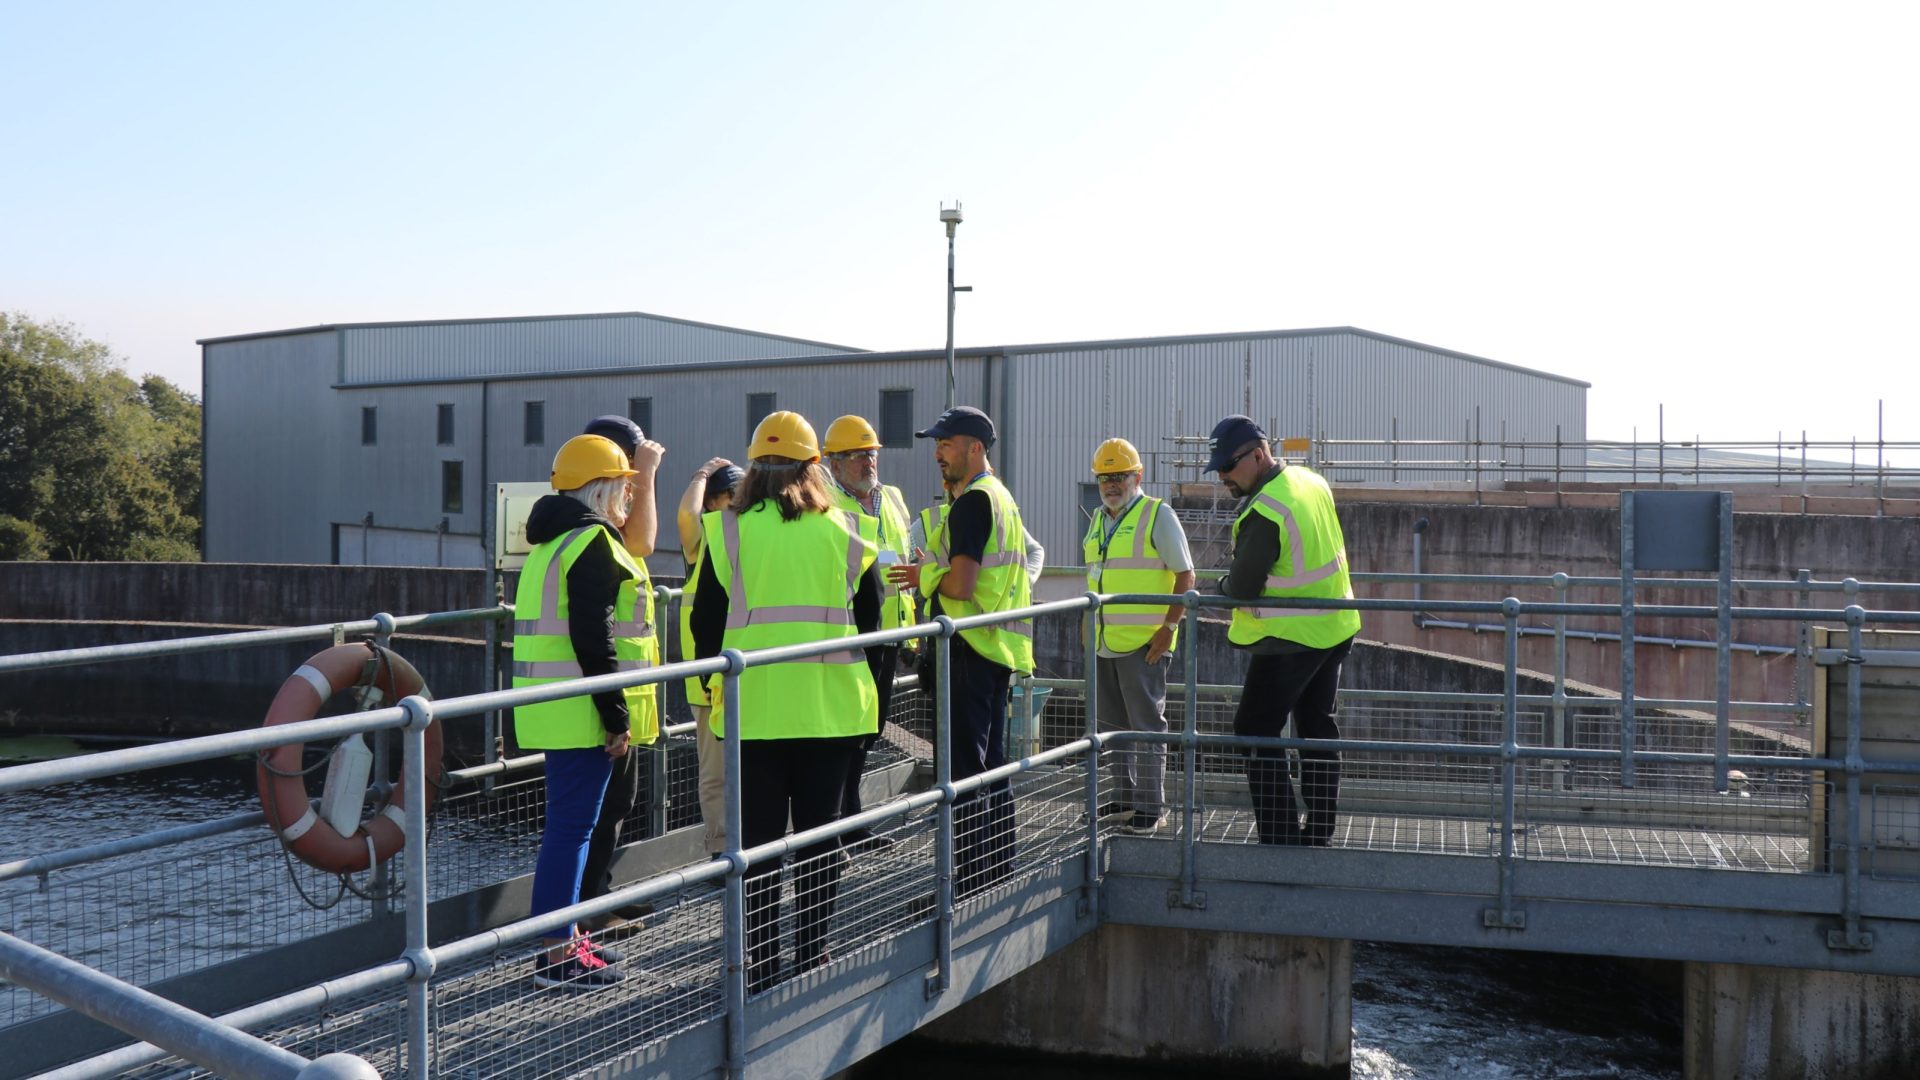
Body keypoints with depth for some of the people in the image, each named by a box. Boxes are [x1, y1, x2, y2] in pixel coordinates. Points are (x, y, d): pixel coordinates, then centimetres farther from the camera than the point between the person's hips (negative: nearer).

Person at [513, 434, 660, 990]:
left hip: (555, 709, 11)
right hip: (581, 709, -10)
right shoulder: (592, 543, -14)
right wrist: (616, 716, -19)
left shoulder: (555, 541, 18)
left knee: (570, 820, 17)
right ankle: (556, 955, -1)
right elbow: (593, 640, -21)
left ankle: (566, 938, 26)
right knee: (571, 824, -6)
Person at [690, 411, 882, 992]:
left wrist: (710, 682, 16)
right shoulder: (845, 532, 2)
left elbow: (706, 622, 0)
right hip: (829, 706, 1)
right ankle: (813, 955, 14)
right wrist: (869, 695, 22)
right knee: (819, 831, 10)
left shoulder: (728, 532, -3)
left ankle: (761, 962, 8)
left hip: (751, 706, -1)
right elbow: (870, 622, 8)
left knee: (759, 836, 5)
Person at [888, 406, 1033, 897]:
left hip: (970, 649, -10)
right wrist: (932, 573, 16)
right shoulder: (1002, 497, 17)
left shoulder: (972, 502, -15)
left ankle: (974, 880, -4)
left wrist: (924, 576, -4)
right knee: (992, 766, 16)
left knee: (964, 768, -6)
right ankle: (1001, 872, 23)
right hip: (998, 647, 10)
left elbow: (960, 585, -22)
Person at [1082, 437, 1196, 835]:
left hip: (1144, 643, -7)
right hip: (1104, 642, 7)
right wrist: (1089, 630, 19)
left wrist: (1169, 627, -15)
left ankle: (1151, 807, 1)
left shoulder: (1158, 515, -6)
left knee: (1146, 726, -4)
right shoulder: (1098, 519, 15)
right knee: (1113, 724, 14)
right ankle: (1124, 797, 25)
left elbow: (1185, 576, -8)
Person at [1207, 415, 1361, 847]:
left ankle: (1280, 837, -1)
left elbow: (1242, 589, -20)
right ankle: (1319, 832, 24)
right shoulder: (1312, 481, 3)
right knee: (1318, 727, 17)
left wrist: (1223, 585, 3)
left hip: (1289, 639, -9)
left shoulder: (1263, 512, -24)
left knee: (1256, 730, 0)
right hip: (1335, 628, 9)